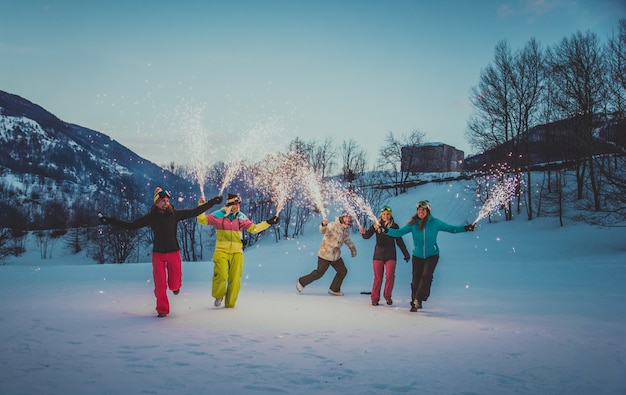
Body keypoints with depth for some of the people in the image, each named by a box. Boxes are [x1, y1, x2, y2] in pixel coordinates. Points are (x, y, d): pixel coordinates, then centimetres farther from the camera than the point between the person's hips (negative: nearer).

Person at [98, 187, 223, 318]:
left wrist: (212, 202, -4)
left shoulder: (174, 214, -3)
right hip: (158, 254, 0)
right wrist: (109, 220, -3)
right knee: (160, 284, -3)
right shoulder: (151, 217, -2)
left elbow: (194, 211, -1)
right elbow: (131, 225, 2)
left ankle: (175, 286, 42)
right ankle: (162, 310, 15)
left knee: (175, 282, 4)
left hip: (174, 253, 0)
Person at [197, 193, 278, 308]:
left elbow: (253, 228, 14)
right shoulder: (218, 215, -1)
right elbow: (203, 220, -1)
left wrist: (269, 222, 9)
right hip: (221, 251, -3)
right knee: (221, 275, -18)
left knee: (235, 279, 3)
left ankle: (230, 303, 19)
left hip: (237, 252, 3)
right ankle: (218, 296, 10)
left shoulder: (242, 218, 8)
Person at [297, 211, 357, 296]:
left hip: (336, 255, 8)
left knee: (343, 271, 10)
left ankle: (334, 289, 25)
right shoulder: (333, 226, -22)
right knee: (319, 273, -2)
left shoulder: (346, 230, 3)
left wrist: (352, 248, 30)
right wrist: (324, 225, -63)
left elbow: (346, 239, 24)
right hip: (325, 254, -8)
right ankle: (302, 282, 18)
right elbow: (323, 231, -41)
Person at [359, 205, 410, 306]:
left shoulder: (394, 226, 2)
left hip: (390, 254, 0)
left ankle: (387, 296, 7)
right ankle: (375, 298, 11)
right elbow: (367, 236, -7)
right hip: (378, 254, 0)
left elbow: (400, 242, 7)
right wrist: (364, 232, -30)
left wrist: (406, 255, 9)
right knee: (378, 278, 1)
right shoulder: (376, 225, 1)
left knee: (390, 276, -11)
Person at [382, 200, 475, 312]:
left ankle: (418, 300, -14)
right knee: (416, 279, 1)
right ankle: (415, 303, 16)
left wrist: (466, 228, -8)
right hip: (417, 256, 1)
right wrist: (386, 230, -19)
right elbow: (399, 232, -5)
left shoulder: (435, 223, -3)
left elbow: (451, 229, 3)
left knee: (426, 276, -20)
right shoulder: (413, 224, -2)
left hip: (432, 255, -1)